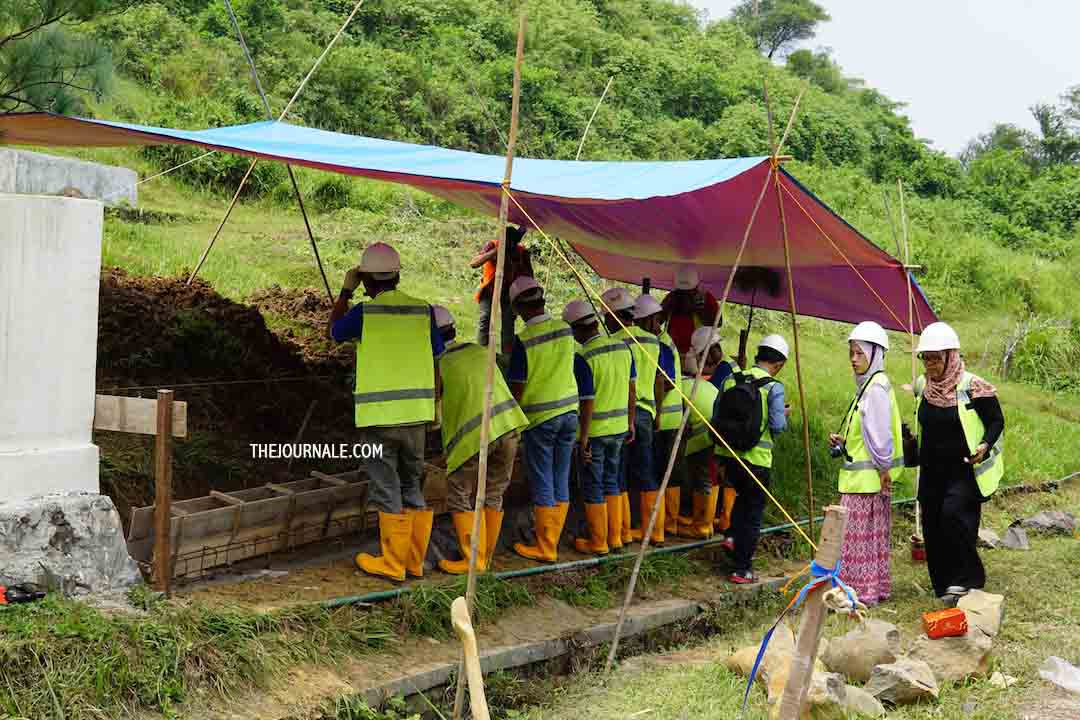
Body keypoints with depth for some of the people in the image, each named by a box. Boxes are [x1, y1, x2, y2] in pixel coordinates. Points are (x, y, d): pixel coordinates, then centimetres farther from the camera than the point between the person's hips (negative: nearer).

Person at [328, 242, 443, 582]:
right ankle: (414, 561, 21)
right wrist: (432, 407, 18)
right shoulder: (423, 311, 2)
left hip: (378, 414, -4)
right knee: (413, 487, 15)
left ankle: (392, 564, 10)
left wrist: (346, 291, 16)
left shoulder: (364, 312, -9)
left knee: (387, 490, 4)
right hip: (416, 413, 4)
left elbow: (333, 332, 11)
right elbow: (436, 364, 7)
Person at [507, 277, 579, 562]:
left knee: (542, 482, 2)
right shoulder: (566, 330, -1)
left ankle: (545, 548, 7)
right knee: (561, 480, 12)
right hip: (569, 410, 5)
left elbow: (517, 388, -10)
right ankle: (552, 539, 20)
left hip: (540, 416, -5)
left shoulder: (523, 341, -16)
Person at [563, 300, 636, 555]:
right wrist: (630, 422, 18)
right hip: (619, 428, 6)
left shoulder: (583, 358, -19)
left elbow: (588, 403, -20)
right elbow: (631, 390, 8)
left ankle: (598, 542, 12)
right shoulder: (623, 348, 1)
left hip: (594, 429, -6)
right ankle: (615, 537, 23)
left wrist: (583, 439, -14)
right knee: (611, 481, 18)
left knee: (593, 486, 6)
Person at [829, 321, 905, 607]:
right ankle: (877, 587, 22)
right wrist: (843, 440, 10)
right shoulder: (868, 385, 15)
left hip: (868, 476, -10)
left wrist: (883, 470, -17)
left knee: (860, 534, -5)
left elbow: (880, 433, -18)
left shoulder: (876, 387, -16)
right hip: (863, 474, 10)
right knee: (873, 534, 14)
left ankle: (862, 591, 0)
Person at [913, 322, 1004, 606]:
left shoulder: (973, 387, -13)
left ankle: (967, 579, -12)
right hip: (932, 472, 6)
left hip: (965, 470, -6)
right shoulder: (922, 386, 5)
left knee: (953, 512, -25)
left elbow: (997, 421, -7)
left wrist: (985, 446, -22)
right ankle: (945, 586, 18)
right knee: (933, 526, 6)